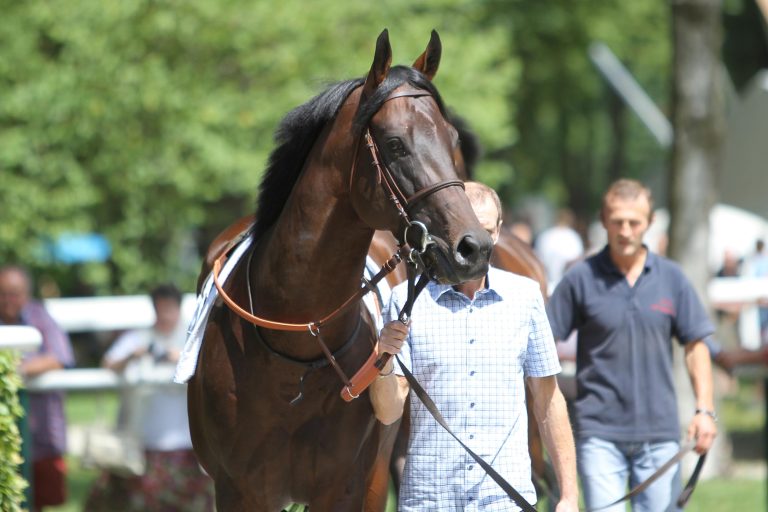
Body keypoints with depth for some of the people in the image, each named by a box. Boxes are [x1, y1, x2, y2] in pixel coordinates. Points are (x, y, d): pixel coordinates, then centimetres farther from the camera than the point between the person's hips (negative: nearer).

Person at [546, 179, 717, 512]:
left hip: (659, 431, 2)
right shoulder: (580, 280, -1)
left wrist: (704, 409, 0)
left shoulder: (671, 278, 6)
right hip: (599, 431, -2)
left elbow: (695, 346, 9)